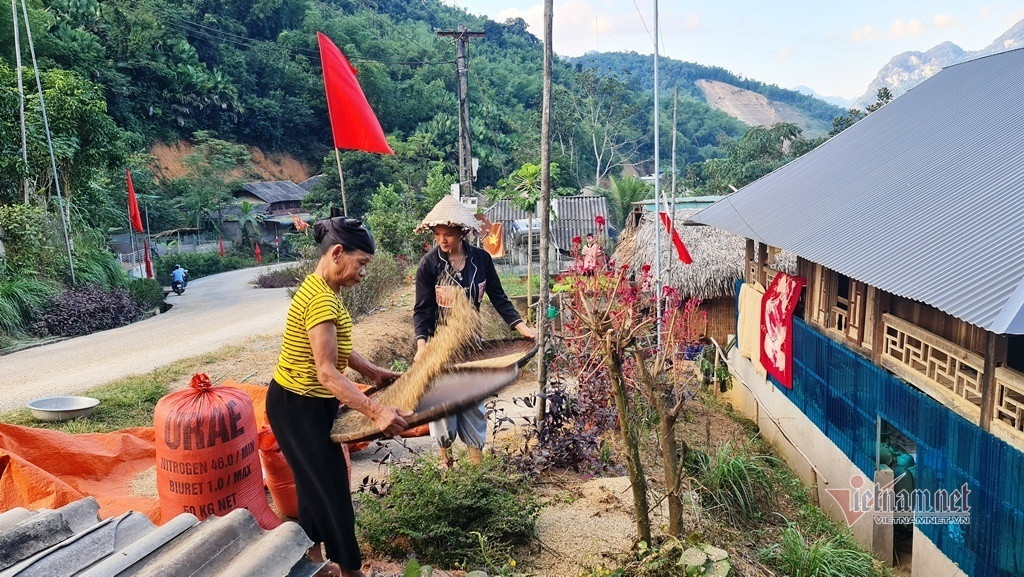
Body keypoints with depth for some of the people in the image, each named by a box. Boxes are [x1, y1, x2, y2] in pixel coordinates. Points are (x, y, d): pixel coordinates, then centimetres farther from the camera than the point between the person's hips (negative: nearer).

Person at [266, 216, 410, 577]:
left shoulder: (320, 289, 4)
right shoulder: (321, 298, -28)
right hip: (298, 407, -10)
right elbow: (327, 372, -33)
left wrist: (373, 372, 13)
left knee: (315, 482, 20)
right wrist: (375, 411, -39)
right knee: (331, 489, 2)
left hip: (308, 403, 10)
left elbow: (336, 347, 16)